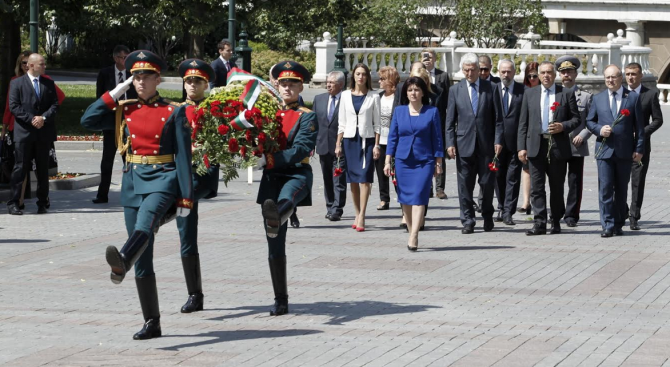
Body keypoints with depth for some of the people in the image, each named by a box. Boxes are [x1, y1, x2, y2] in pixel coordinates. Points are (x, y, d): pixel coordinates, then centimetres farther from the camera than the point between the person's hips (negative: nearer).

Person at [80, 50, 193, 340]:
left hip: (162, 178, -5)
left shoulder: (173, 112, 0)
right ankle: (152, 323, 9)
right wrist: (116, 92, 0)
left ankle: (122, 262, -67)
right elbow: (88, 121, -1)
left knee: (145, 224, -37)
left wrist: (186, 197, -8)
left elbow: (183, 156, -2)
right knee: (143, 260, 4)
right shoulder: (124, 111, 11)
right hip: (132, 181, 5)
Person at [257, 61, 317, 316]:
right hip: (271, 180, 5)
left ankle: (276, 216, -79)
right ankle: (280, 301, 11)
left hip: (297, 174, -5)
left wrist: (268, 160, -23)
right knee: (275, 245, 4)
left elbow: (301, 150, -14)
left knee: (286, 197, -43)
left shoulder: (307, 117, 0)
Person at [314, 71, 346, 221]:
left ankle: (336, 210, -9)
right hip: (323, 146, 6)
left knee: (339, 180, -7)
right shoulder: (319, 99, 11)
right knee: (327, 180, 12)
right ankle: (330, 207, 20)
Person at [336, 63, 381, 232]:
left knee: (364, 178, -10)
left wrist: (376, 145, -4)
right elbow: (342, 122, 10)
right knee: (353, 180, 6)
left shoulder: (373, 97, 2)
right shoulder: (346, 95, 8)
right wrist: (338, 144, 5)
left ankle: (361, 217, -12)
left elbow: (376, 123, 2)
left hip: (367, 140, -3)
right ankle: (357, 215, 14)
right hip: (350, 140, 3)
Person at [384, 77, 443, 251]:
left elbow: (437, 138, 4)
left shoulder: (432, 112, 2)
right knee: (405, 199, 5)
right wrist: (388, 160, 3)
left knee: (418, 197, -13)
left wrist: (438, 163, 2)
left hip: (424, 161, -3)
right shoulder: (399, 111, 7)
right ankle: (412, 233, 17)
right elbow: (393, 137, 9)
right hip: (403, 161, 3)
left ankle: (413, 237, -19)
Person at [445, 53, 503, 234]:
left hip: (486, 144, 0)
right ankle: (467, 221, 5)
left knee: (488, 183, 5)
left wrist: (498, 140, -5)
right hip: (464, 143, 0)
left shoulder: (490, 88, 5)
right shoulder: (455, 90, 6)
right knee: (465, 185, 0)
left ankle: (488, 217, 22)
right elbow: (450, 120, 6)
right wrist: (450, 143, -3)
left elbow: (498, 118, 4)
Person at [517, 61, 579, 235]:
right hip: (536, 146, 1)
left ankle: (556, 222, 16)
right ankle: (540, 223, -5)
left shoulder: (566, 94, 6)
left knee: (557, 187, 6)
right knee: (536, 187, -4)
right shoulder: (530, 94, 11)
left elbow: (576, 119, 7)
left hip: (558, 147, -1)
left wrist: (563, 126, -14)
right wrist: (521, 147, 0)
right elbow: (523, 123, 9)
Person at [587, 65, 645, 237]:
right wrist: (599, 129, -9)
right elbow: (589, 121, 14)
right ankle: (607, 225, -8)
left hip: (625, 151, 0)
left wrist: (639, 149, -3)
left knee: (621, 190, 7)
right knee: (605, 188, -8)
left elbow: (639, 125, 2)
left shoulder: (633, 97, 3)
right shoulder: (598, 98, 9)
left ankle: (618, 225, 15)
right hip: (604, 150, 0)